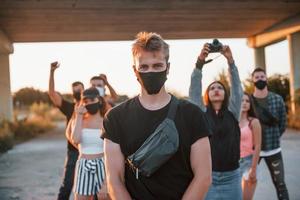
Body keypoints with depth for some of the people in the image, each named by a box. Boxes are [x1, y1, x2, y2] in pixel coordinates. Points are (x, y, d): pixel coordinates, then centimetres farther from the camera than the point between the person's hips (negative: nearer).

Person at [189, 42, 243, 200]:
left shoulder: (232, 112, 7)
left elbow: (237, 88, -4)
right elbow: (194, 89, -7)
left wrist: (230, 60, -16)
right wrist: (200, 61, -20)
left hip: (231, 176, 1)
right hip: (207, 175, -1)